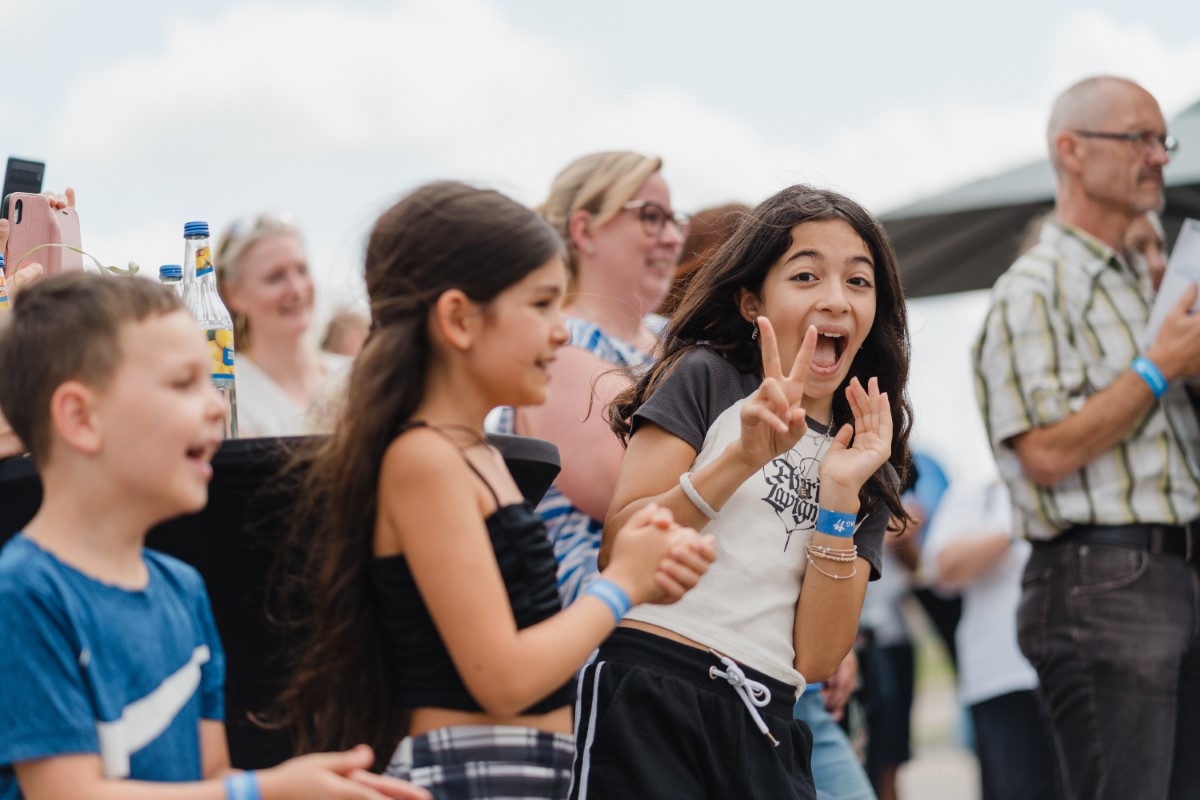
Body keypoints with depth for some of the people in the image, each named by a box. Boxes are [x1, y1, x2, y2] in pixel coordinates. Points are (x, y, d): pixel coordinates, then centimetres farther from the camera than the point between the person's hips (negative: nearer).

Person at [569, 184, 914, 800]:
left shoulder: (871, 473, 15)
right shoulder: (705, 378, 3)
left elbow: (818, 659, 3)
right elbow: (619, 550, -8)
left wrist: (841, 499, -3)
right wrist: (743, 458, -16)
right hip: (650, 706, -4)